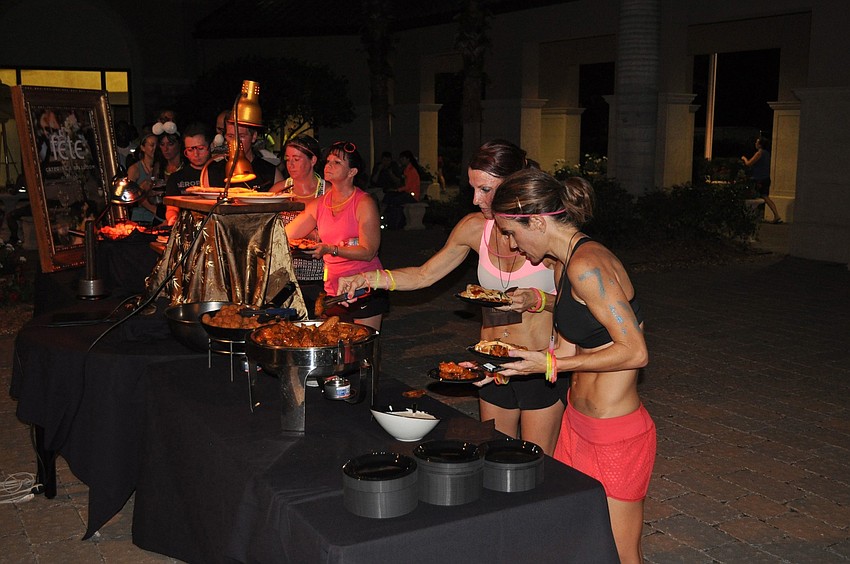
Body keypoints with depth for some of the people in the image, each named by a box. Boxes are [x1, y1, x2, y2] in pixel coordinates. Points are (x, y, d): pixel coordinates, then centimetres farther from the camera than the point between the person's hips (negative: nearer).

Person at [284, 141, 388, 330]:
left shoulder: (364, 203, -9)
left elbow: (368, 252, -16)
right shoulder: (319, 204, 7)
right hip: (332, 289, 5)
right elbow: (283, 235, 8)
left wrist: (331, 249, -26)